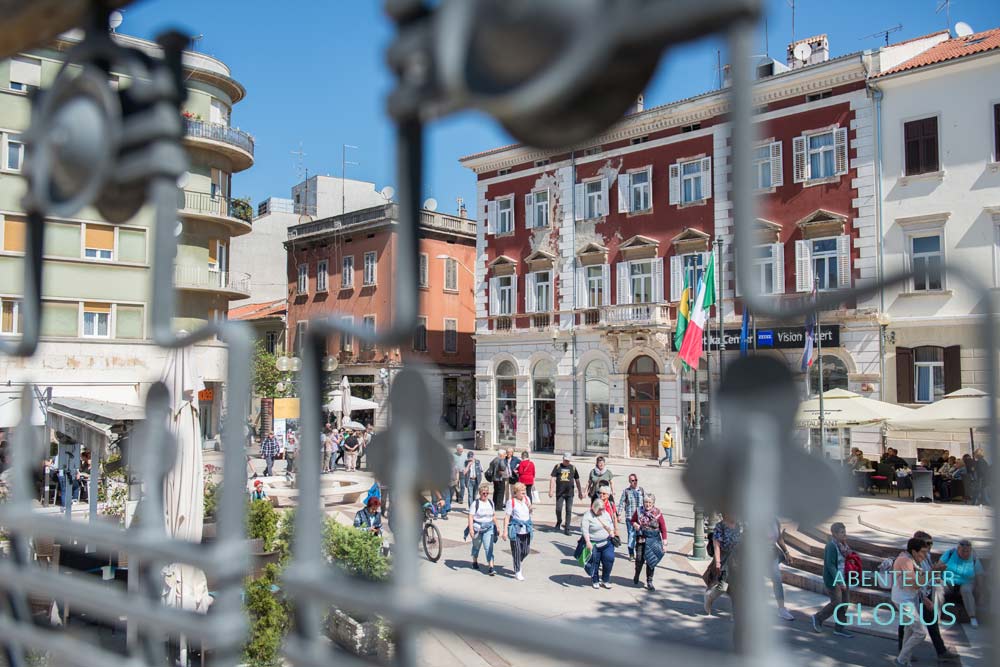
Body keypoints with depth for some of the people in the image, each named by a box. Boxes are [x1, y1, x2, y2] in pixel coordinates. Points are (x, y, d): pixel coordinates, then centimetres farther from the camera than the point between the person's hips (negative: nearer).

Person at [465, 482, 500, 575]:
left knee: (489, 547, -9)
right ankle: (475, 561, 42)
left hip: (489, 528, 2)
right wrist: (471, 529, -22)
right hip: (477, 527, -2)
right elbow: (471, 516, -14)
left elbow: (494, 515, 18)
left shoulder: (491, 503, 6)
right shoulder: (475, 503, -10)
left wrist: (497, 526, 20)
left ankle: (491, 567, -12)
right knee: (476, 546, 17)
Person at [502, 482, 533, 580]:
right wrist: (505, 531, -14)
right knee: (516, 551, 1)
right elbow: (507, 517, -10)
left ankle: (520, 562, 40)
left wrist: (529, 508, -3)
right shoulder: (511, 502, -10)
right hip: (515, 529, -5)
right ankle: (517, 572, 13)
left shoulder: (527, 499, 7)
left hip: (526, 529, 5)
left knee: (526, 550, 10)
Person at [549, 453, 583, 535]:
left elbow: (577, 480, 16)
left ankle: (567, 529, 5)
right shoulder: (558, 467, 4)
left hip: (570, 493, 1)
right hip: (559, 493, -1)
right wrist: (551, 490, -9)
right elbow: (552, 478, 0)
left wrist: (580, 492, 17)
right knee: (558, 509, -1)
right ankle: (559, 521, 29)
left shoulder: (573, 468, 9)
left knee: (569, 511, -1)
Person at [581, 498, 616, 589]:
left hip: (607, 543, 5)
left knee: (609, 560, -1)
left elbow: (611, 525, 20)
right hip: (594, 545, -5)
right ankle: (595, 581, 23)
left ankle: (605, 580, 16)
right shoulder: (587, 516, -12)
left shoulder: (605, 514, 8)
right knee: (594, 562, 4)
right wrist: (588, 542, -27)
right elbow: (584, 530, -19)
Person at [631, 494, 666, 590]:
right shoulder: (638, 510, -1)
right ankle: (637, 574, 30)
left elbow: (663, 527, 0)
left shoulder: (657, 512, -4)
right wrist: (635, 524, -10)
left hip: (653, 540, 0)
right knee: (639, 559, -2)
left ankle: (649, 582, 16)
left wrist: (664, 538, -5)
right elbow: (632, 520, 12)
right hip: (641, 538, 0)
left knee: (651, 560, 3)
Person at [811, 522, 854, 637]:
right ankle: (818, 618, 15)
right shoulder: (831, 546, -20)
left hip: (842, 578, 8)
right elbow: (830, 565, -24)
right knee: (836, 604, -6)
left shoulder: (843, 545, 6)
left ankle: (839, 628, 19)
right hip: (832, 580, -8)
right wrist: (838, 581, -29)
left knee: (844, 603, 9)